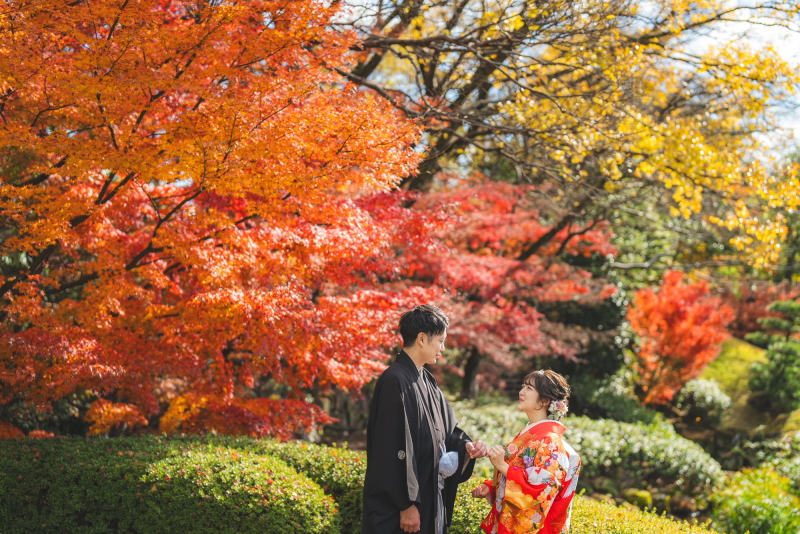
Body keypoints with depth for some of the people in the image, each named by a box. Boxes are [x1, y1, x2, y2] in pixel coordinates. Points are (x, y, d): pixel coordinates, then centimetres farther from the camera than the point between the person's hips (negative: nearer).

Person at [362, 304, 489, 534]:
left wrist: (465, 446, -1)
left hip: (429, 498, 9)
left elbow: (443, 429, 20)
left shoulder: (426, 381, 11)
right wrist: (406, 504, -21)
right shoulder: (395, 381, -17)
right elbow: (394, 450, -21)